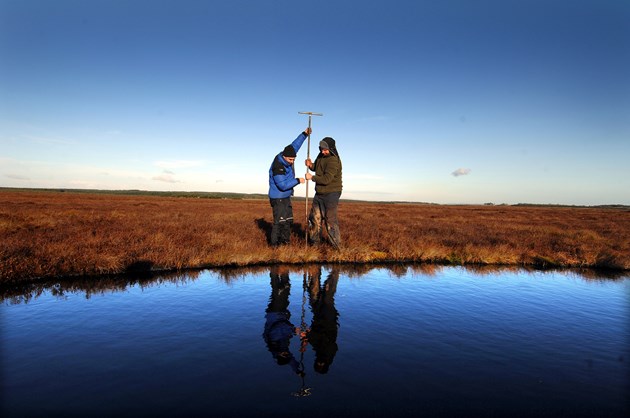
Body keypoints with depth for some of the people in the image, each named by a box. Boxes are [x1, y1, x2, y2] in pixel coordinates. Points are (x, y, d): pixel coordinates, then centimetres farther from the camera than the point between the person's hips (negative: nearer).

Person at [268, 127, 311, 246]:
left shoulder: (286, 156, -3)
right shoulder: (277, 167, -27)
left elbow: (294, 145, 12)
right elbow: (283, 185, -29)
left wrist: (304, 134, 4)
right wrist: (298, 181, -21)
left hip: (286, 197, 9)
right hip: (278, 198, -9)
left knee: (288, 221, 12)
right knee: (279, 222, -9)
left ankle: (285, 242, 21)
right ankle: (275, 245, -2)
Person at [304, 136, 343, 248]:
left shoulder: (333, 161, -22)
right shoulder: (321, 156, 5)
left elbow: (326, 179, -28)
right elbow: (317, 168, 22)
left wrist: (312, 177, -15)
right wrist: (311, 165, -1)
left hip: (331, 194, -9)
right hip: (319, 193, 9)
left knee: (330, 219, -7)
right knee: (315, 217, 14)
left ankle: (336, 245, 3)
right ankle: (314, 241, 28)